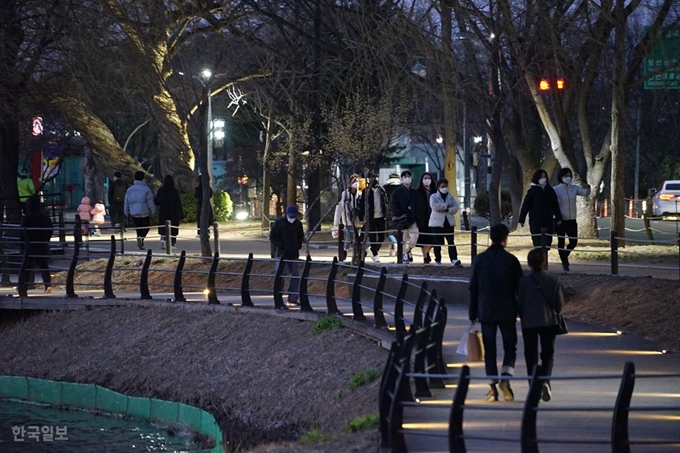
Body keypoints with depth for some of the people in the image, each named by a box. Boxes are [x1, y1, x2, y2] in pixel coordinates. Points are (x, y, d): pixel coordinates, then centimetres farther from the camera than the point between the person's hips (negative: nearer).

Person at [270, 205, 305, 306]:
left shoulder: (298, 224, 8)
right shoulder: (279, 222, -5)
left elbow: (301, 237, 22)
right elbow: (273, 237, -2)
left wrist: (298, 246, 6)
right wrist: (280, 246, -12)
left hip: (294, 253, 5)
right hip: (282, 253, -5)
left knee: (295, 275, 3)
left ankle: (293, 298, 8)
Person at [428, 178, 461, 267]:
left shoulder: (450, 197, 13)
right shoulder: (434, 196, 2)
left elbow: (455, 208, 0)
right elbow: (434, 206, -17)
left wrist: (446, 210, -17)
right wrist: (447, 205, -13)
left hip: (449, 222, 2)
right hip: (437, 223, -2)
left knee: (451, 241, -8)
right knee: (438, 242, 1)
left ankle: (454, 260, -17)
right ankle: (437, 260, 11)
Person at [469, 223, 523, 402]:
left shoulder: (480, 259, 0)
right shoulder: (511, 260, -4)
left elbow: (473, 287, 2)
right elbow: (519, 287, -2)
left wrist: (472, 313, 9)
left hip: (486, 311, 1)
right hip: (507, 312, -1)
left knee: (489, 350, 6)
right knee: (510, 346, 10)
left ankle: (493, 386, 3)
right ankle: (505, 378, -11)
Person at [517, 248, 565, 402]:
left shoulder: (523, 281, -7)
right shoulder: (553, 280, -5)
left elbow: (519, 304, -2)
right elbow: (560, 304, -3)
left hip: (528, 323, 0)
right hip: (549, 322, 0)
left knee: (531, 355, 10)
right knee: (548, 354, 8)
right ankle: (545, 380, -17)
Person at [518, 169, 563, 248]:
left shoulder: (550, 190, 9)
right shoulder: (532, 191, -2)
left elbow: (555, 205, 15)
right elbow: (525, 206, -1)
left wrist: (558, 218, 12)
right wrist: (521, 220, -2)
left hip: (548, 221, 4)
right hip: (536, 222, -4)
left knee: (548, 242, 2)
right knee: (538, 243, -9)